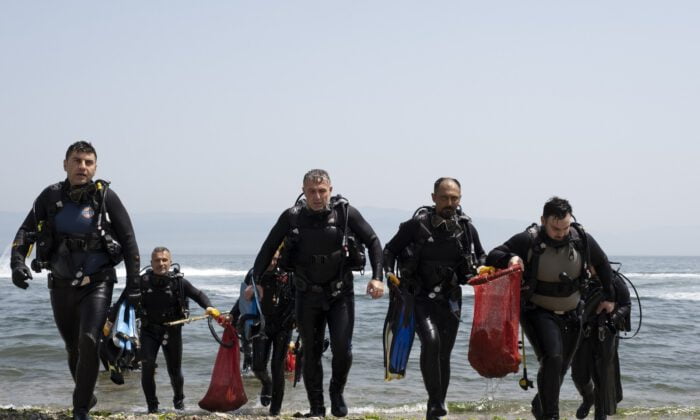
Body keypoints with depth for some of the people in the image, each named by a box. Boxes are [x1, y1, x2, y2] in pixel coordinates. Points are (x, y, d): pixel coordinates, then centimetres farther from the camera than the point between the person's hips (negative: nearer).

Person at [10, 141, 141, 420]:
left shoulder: (106, 197, -7)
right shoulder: (50, 197, -1)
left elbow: (128, 240, -2)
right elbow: (26, 232, 3)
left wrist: (133, 282, -4)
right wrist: (17, 261, -16)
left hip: (96, 284, -3)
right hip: (61, 285, 4)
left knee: (88, 341, -20)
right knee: (73, 347, 16)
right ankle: (86, 395, 39)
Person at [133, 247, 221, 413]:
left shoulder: (178, 281, -7)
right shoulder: (143, 281, -8)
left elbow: (198, 294, 1)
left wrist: (209, 307, -18)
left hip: (172, 330, 0)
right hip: (149, 330, 0)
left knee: (175, 371, 10)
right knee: (147, 367, -15)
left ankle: (179, 400, 38)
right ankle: (152, 405, 2)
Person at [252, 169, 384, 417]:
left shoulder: (346, 213, -9)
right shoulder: (292, 217, -6)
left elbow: (373, 242, -2)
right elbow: (268, 248, 4)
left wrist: (377, 277, -11)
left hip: (340, 294, -1)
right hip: (307, 296, 1)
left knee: (342, 350, -9)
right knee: (311, 353, 5)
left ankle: (337, 393, 19)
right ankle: (316, 408, 17)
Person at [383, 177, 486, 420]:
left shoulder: (466, 228, 2)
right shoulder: (417, 224, -8)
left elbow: (481, 257, 16)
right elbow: (390, 250, 1)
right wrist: (389, 274, -15)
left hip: (450, 300, 3)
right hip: (420, 297, -3)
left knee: (444, 354, 8)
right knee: (431, 341, -26)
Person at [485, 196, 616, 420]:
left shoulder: (583, 240, -8)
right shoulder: (528, 241, -19)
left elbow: (602, 264, 11)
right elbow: (492, 257, -15)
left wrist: (609, 297, 15)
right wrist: (509, 259, -36)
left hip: (570, 315, 5)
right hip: (538, 312, -5)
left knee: (561, 367, 15)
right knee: (552, 358, -26)